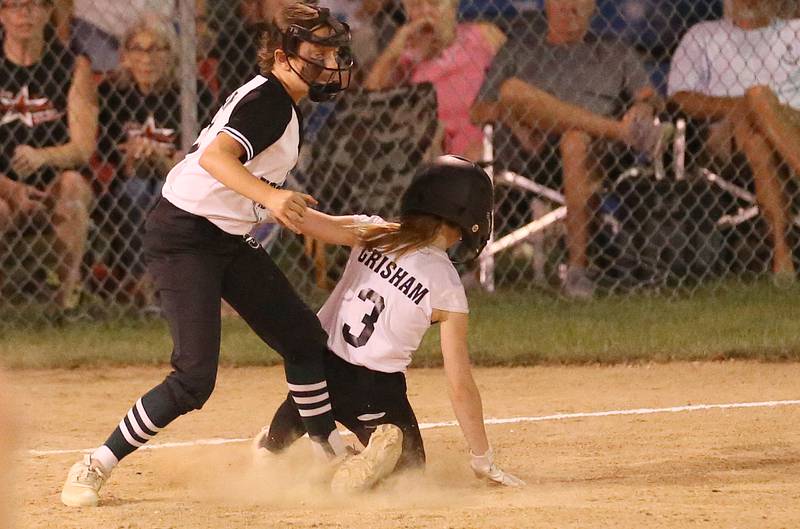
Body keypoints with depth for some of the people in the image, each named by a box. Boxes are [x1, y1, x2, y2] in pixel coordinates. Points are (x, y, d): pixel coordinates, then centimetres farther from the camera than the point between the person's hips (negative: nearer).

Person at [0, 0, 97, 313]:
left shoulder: (73, 68, 2)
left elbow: (83, 148, -7)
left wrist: (41, 156, -28)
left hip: (54, 197, 1)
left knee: (72, 183, -33)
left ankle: (68, 295, -26)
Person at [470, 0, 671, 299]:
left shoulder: (616, 55, 29)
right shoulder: (517, 52, 28)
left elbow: (650, 98, 14)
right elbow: (478, 112, 17)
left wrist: (643, 108, -11)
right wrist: (512, 110, -6)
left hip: (597, 148, -1)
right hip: (529, 153, 1)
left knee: (576, 140, -39)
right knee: (512, 89, -29)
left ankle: (578, 267, -46)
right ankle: (626, 131, -31)